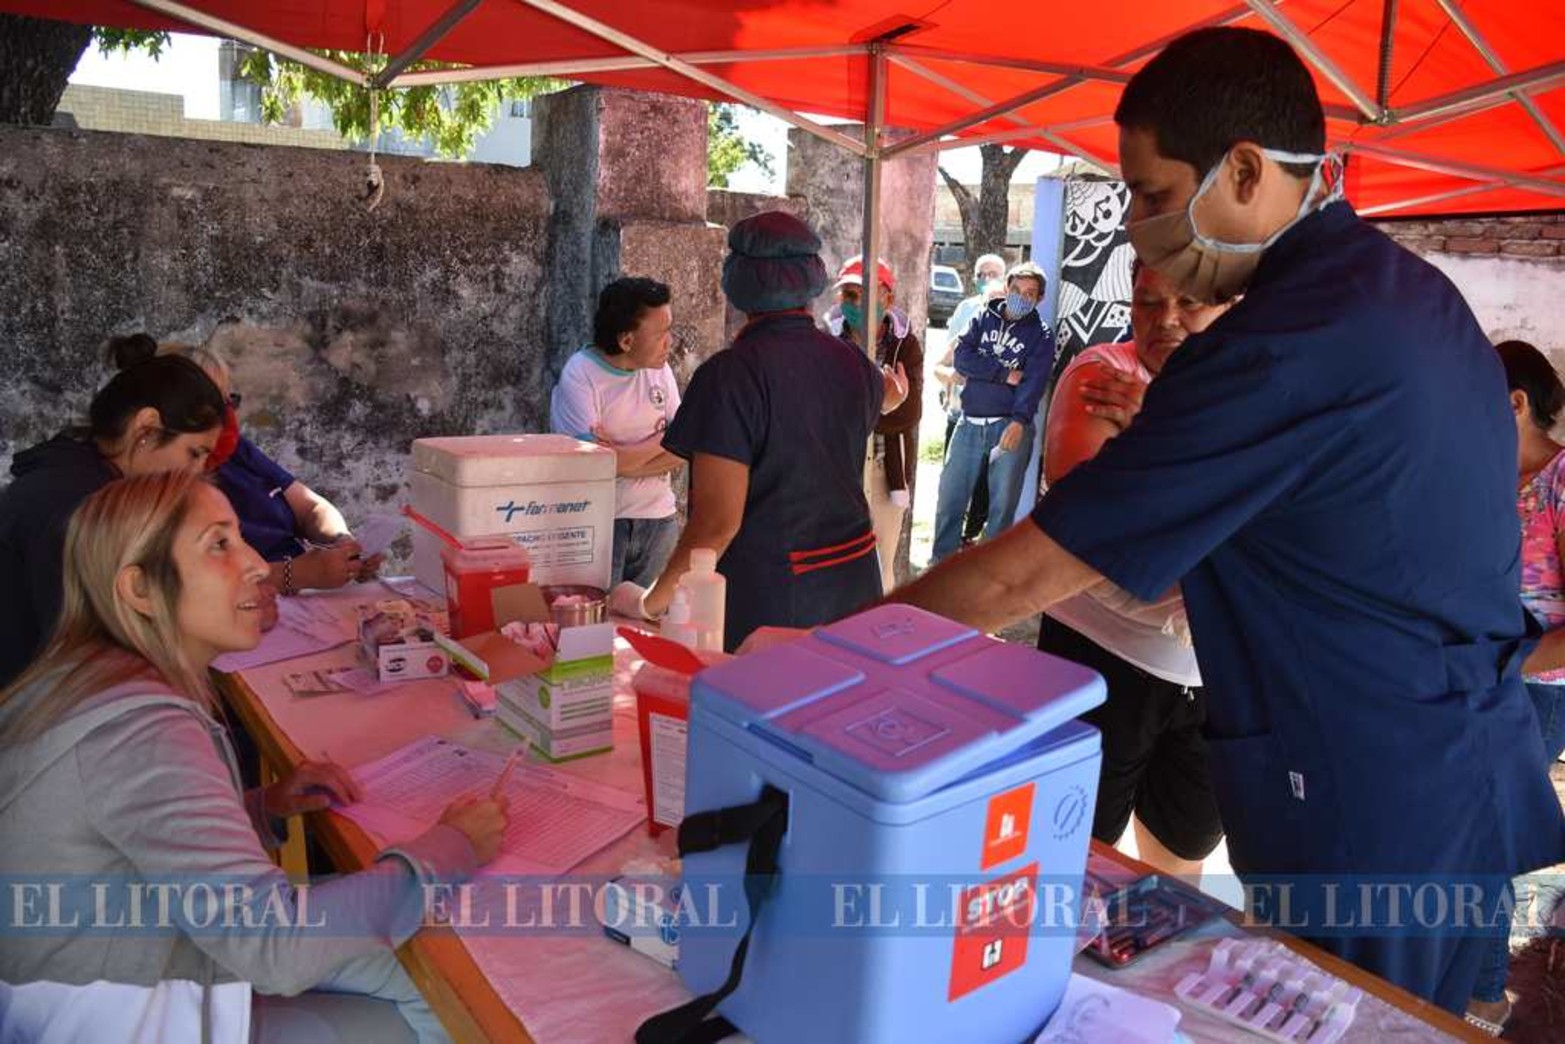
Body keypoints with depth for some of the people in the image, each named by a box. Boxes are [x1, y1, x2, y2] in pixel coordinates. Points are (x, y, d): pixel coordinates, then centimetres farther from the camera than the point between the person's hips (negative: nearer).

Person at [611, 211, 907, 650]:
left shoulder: (732, 374, -18)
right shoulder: (853, 363, 2)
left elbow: (718, 519, -22)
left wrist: (652, 601, -11)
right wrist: (886, 402, 52)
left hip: (766, 597, -6)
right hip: (852, 583, 6)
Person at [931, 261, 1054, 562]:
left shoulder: (1041, 336, 3)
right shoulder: (983, 319, 11)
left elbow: (1034, 382, -11)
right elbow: (962, 358, -4)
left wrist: (1019, 421, -26)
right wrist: (1005, 374, -10)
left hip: (1011, 426, -2)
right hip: (970, 423, 2)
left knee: (1003, 502, 4)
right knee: (949, 495, 4)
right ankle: (942, 560, 18)